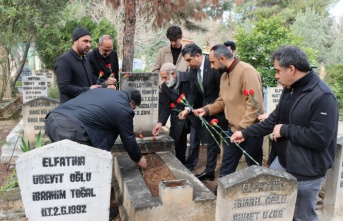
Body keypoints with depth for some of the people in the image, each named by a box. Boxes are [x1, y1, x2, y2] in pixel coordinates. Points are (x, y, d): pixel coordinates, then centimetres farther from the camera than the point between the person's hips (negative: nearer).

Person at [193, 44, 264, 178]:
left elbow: (254, 104, -23)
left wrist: (242, 129, -23)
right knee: (226, 169, 15)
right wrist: (206, 110, 1)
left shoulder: (247, 71, -18)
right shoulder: (224, 75, 11)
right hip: (233, 130, 8)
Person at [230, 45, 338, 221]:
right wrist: (245, 133, 10)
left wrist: (285, 130, -20)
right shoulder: (290, 89, 4)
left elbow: (320, 138, -29)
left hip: (306, 172, -7)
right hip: (281, 162, 8)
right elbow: (274, 119, 12)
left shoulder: (323, 97, -23)